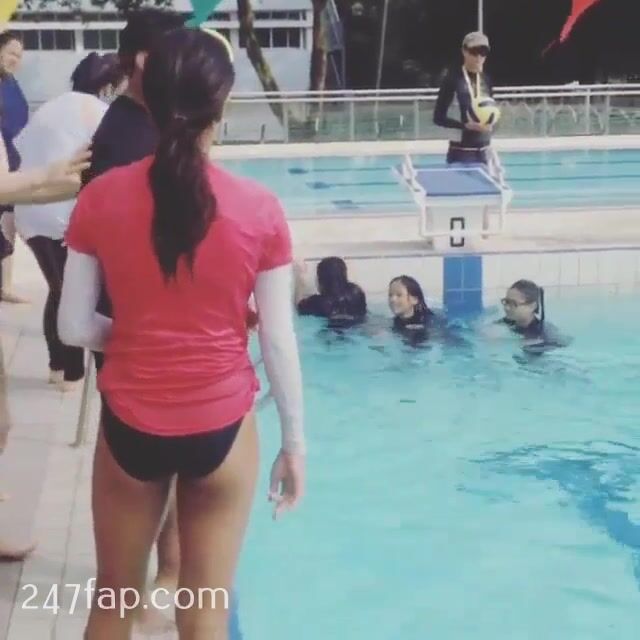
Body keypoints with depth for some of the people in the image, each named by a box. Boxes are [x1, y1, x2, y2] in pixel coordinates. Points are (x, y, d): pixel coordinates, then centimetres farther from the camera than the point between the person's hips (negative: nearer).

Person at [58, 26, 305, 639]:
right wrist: (295, 442, 6)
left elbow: (74, 327, -5)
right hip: (221, 427, -1)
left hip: (130, 424, 1)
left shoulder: (101, 198, -9)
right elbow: (280, 344, -6)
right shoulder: (259, 209, -11)